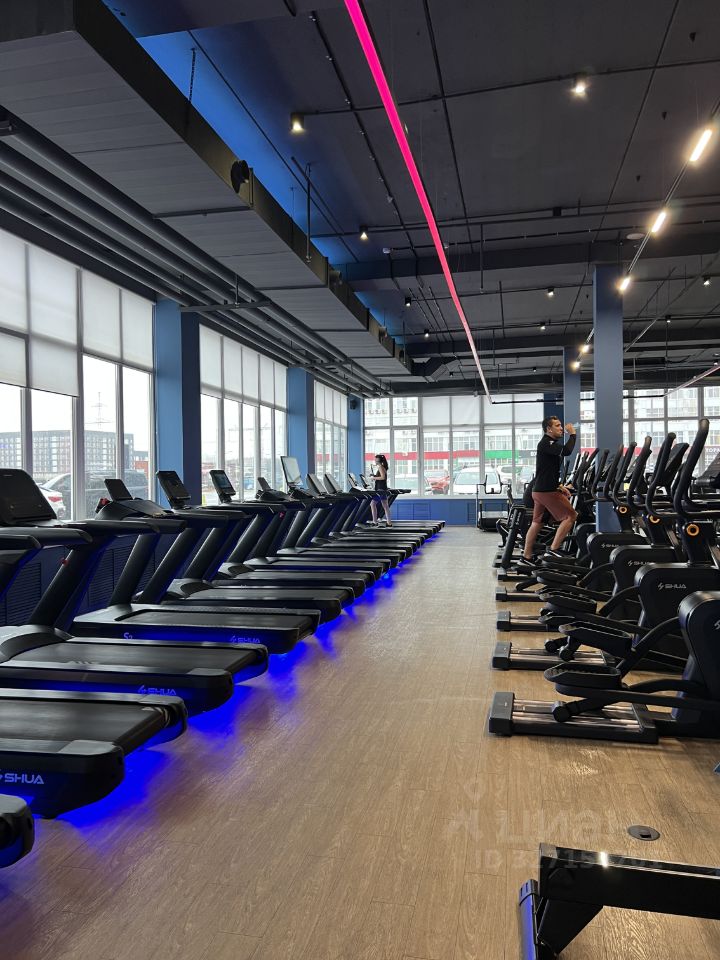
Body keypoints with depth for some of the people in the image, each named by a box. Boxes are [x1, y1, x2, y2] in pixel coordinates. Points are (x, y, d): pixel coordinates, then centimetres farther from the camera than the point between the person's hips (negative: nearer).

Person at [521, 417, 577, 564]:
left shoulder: (550, 443, 20)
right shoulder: (545, 443, -13)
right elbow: (566, 451, -29)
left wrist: (559, 485, 16)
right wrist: (572, 434, -15)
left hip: (540, 490, 10)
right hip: (547, 491, -10)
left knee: (537, 523, 13)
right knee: (570, 516, -6)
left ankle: (527, 556, 17)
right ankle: (553, 549, -6)